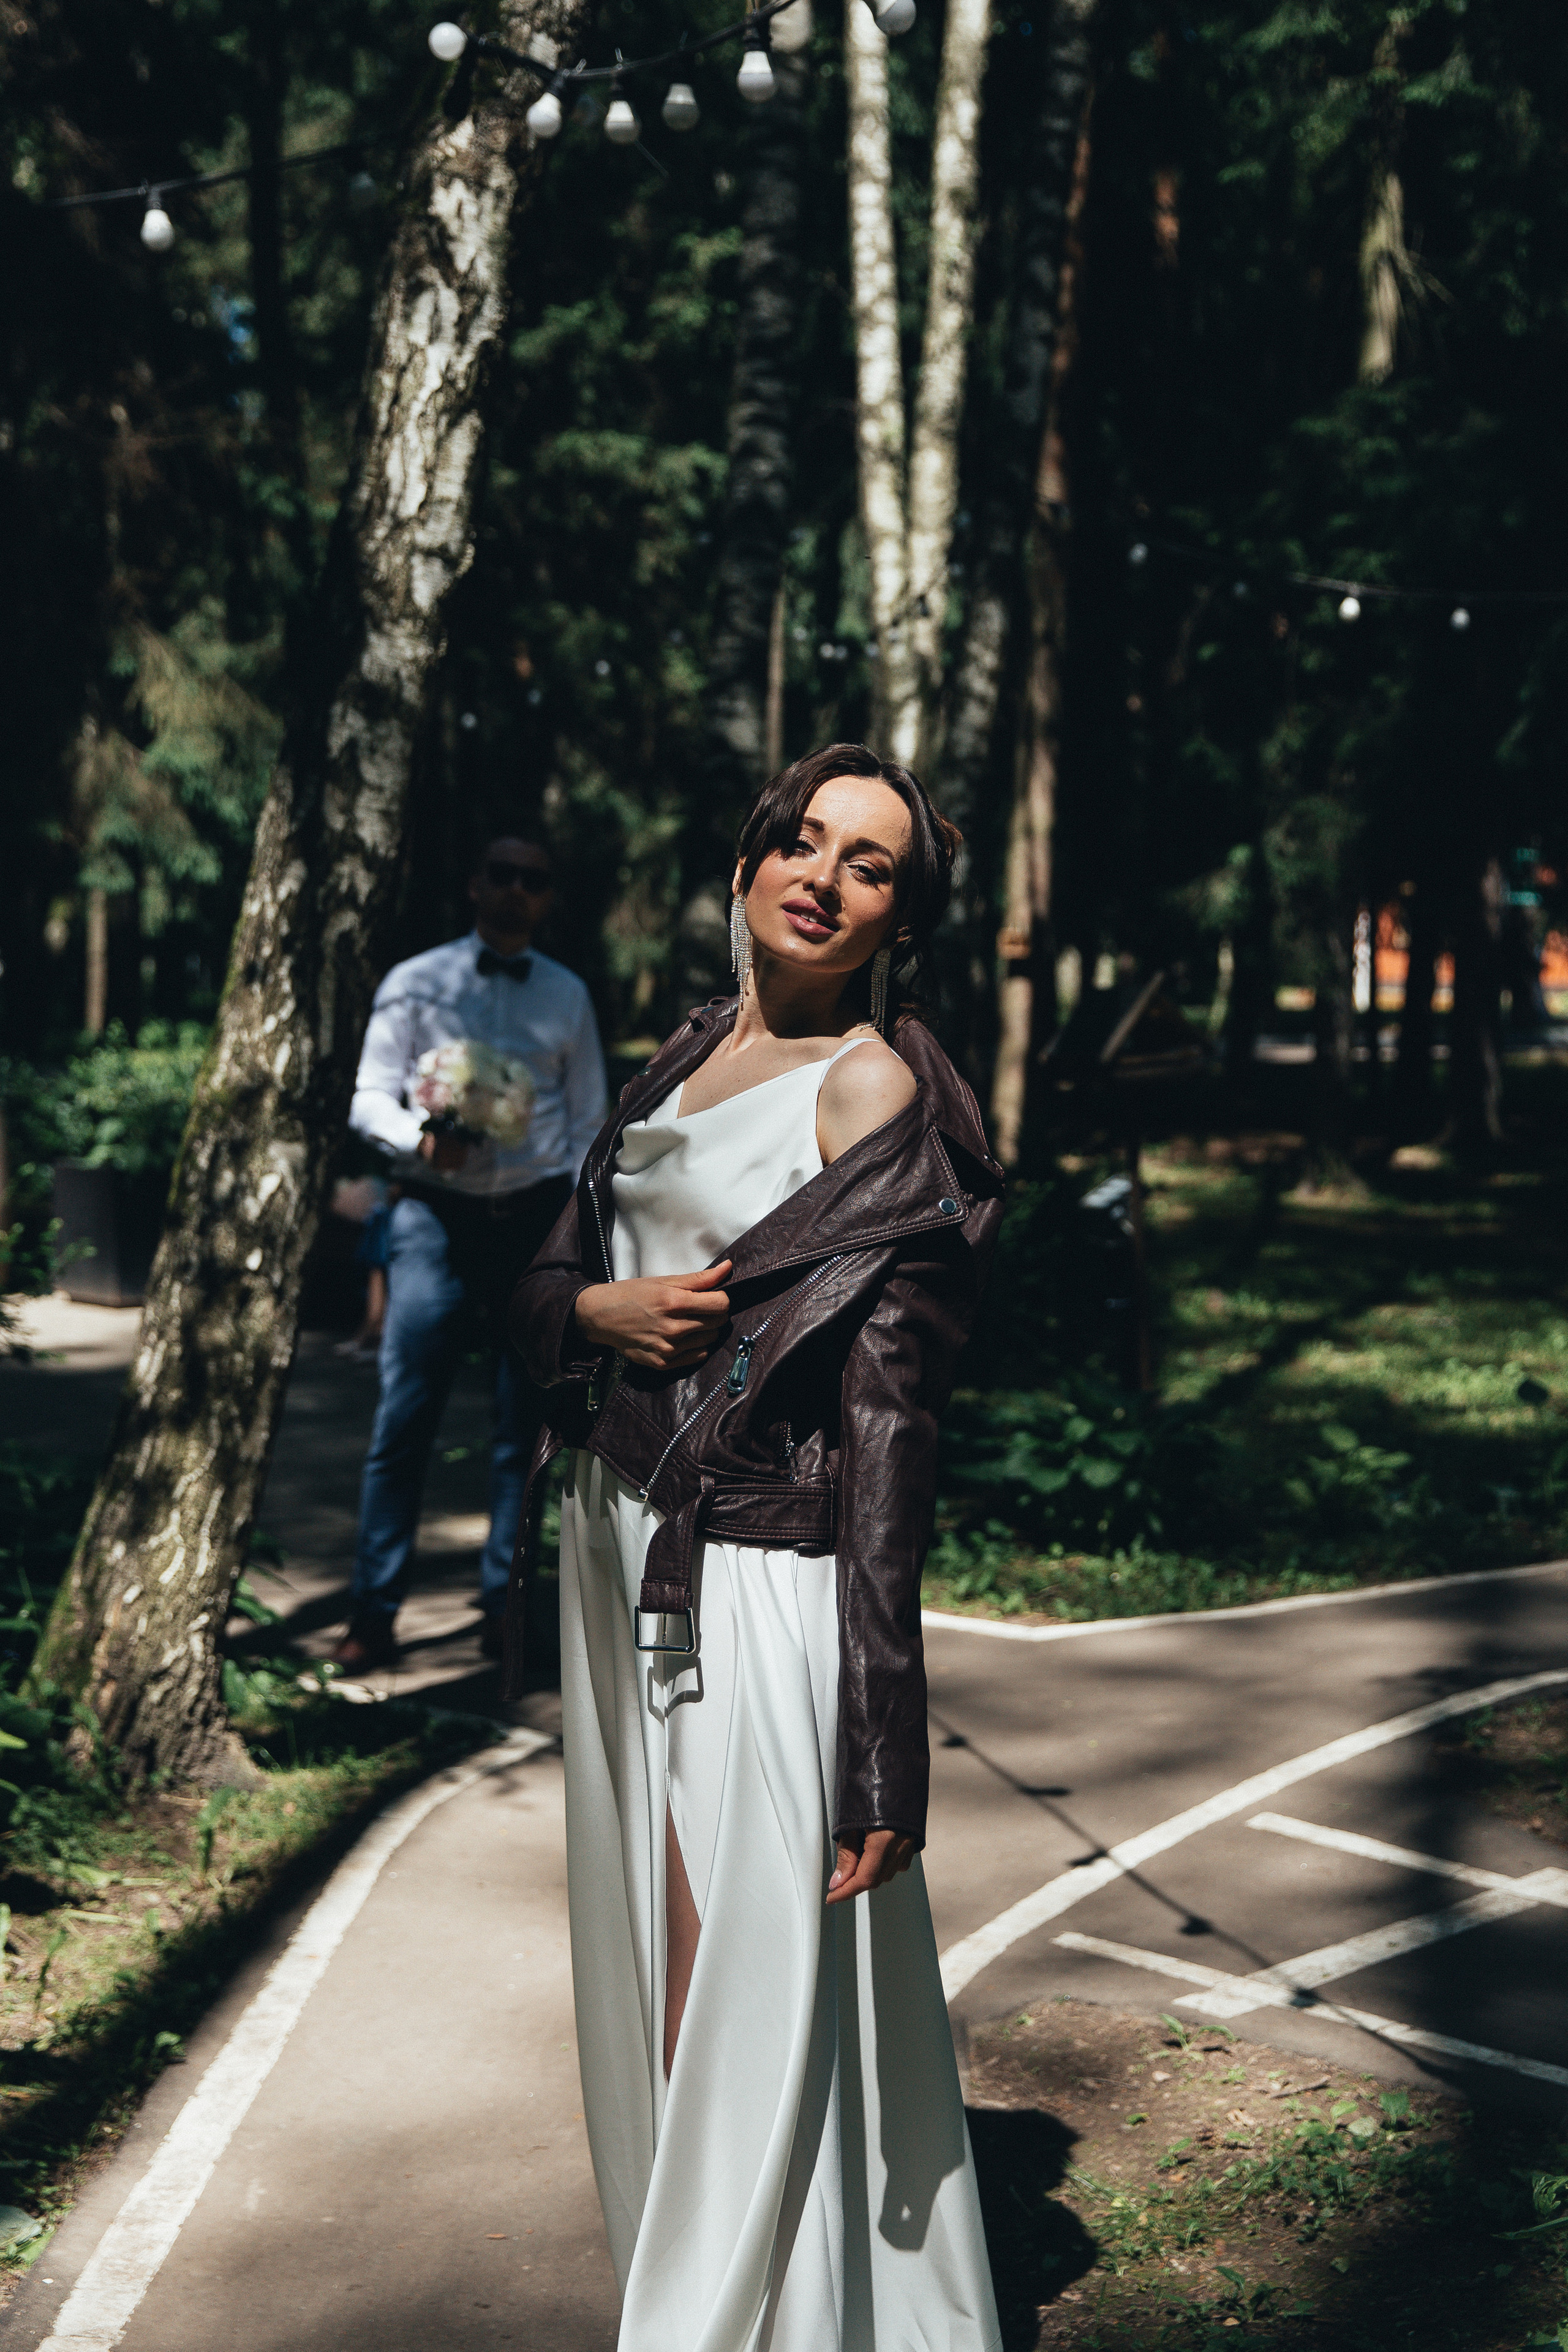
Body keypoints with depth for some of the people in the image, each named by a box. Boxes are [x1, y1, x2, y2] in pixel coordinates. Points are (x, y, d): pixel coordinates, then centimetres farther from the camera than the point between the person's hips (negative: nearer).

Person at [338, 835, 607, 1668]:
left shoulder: (568, 996, 14)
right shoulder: (414, 983, 7)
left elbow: (589, 1122, 15)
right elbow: (369, 1100, 2)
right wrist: (421, 1138, -18)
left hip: (537, 1216, 2)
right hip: (436, 1214, -2)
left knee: (524, 1421, 4)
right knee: (405, 1414, -7)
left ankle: (503, 1607, 13)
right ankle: (373, 1613, -2)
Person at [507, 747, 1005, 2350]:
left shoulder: (882, 1097, -11)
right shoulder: (689, 1052, 11)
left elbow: (891, 1428, -16)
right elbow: (540, 1284, 15)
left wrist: (879, 1739, -20)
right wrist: (601, 1310, -11)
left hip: (756, 1587, -8)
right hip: (617, 1553, 8)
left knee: (755, 1994, -1)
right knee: (645, 1967, 18)